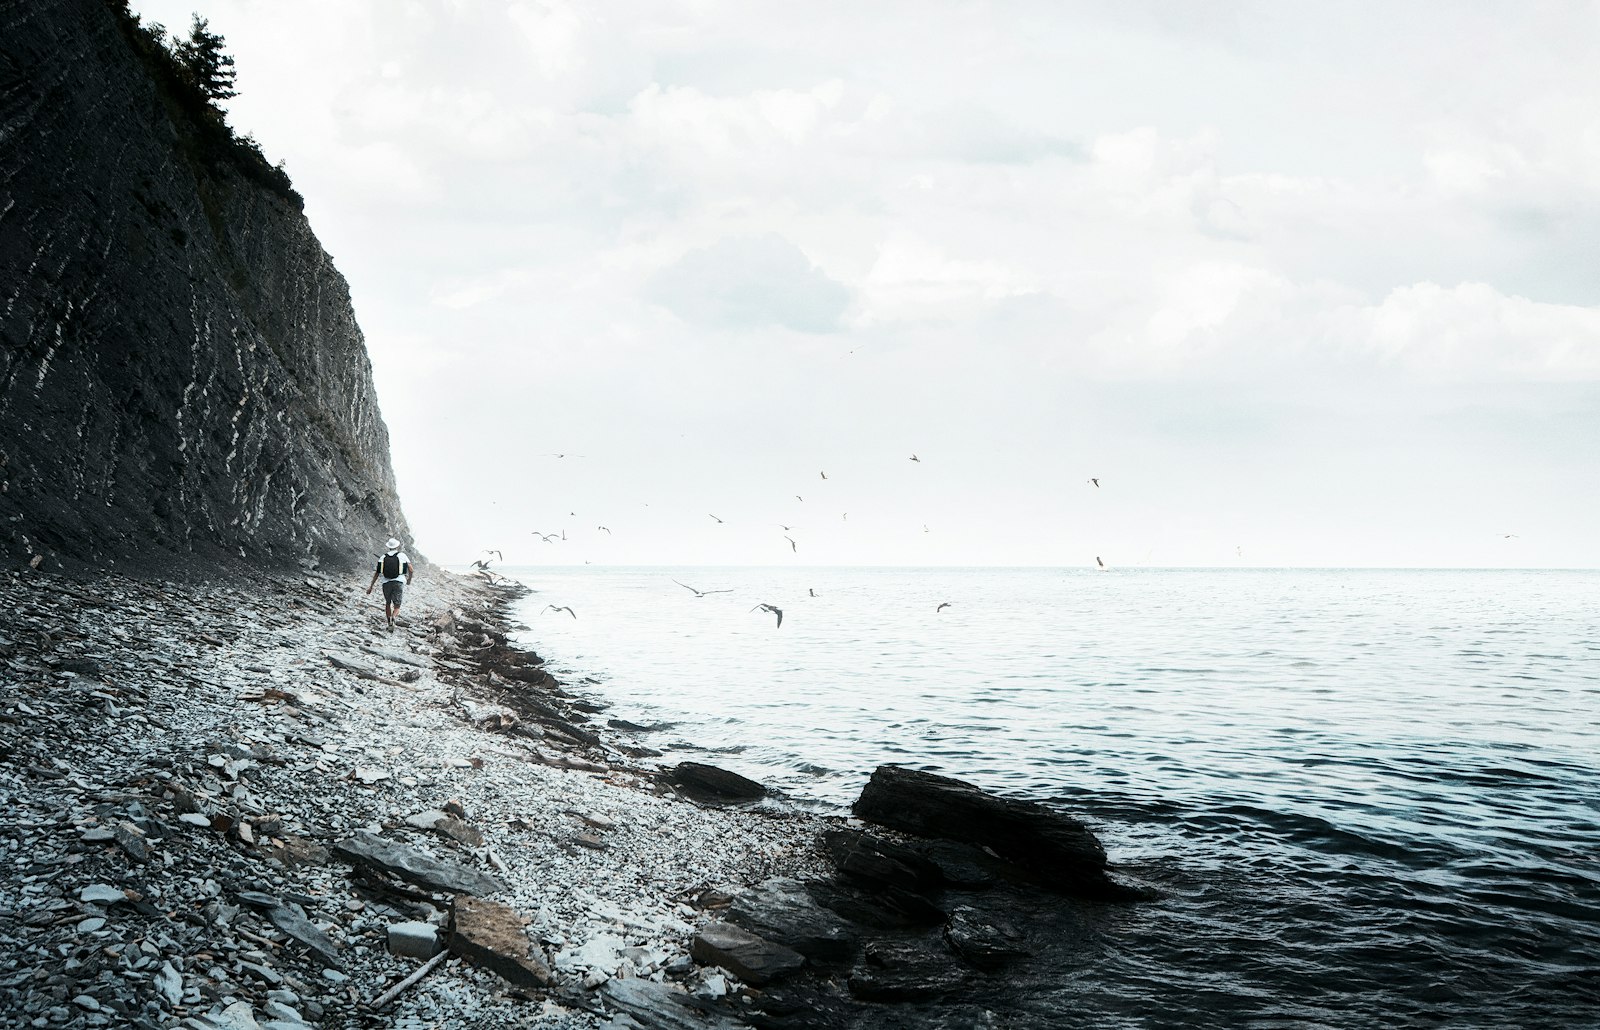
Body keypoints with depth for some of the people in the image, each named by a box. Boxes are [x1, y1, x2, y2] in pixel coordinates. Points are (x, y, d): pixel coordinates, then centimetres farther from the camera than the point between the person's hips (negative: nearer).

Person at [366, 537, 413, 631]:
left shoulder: (383, 557, 11)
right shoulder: (402, 555, 6)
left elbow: (377, 573, 9)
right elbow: (410, 569, 0)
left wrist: (371, 586, 13)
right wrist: (409, 580, 19)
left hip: (386, 583, 2)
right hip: (399, 582, -2)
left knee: (387, 604, 24)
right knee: (397, 607, 2)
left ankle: (389, 623, 18)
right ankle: (393, 618, -30)